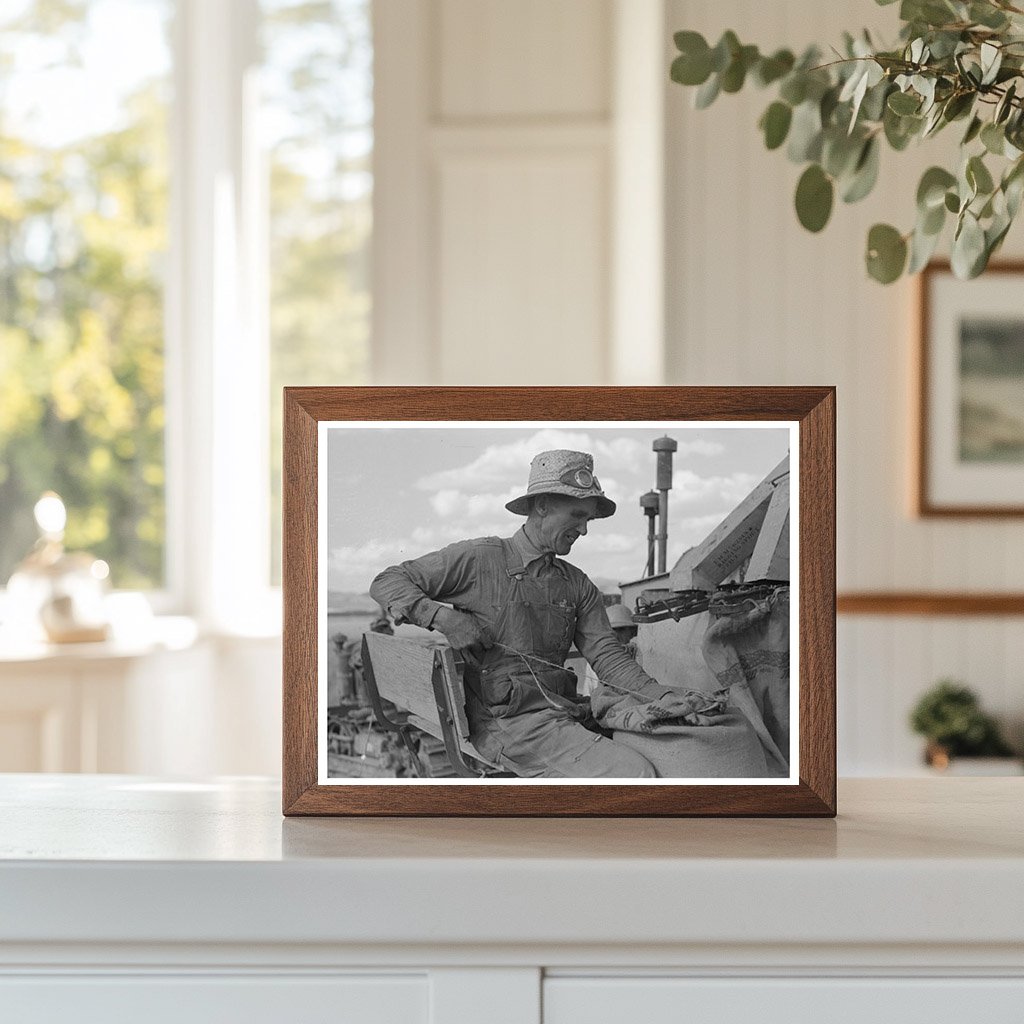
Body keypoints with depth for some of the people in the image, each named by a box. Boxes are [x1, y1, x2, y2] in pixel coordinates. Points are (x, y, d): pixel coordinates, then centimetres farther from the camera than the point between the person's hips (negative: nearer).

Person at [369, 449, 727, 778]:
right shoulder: (479, 559, 1)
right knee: (634, 774, -23)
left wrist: (668, 700, -5)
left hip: (566, 716, 7)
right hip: (508, 722, -7)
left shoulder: (577, 585, 18)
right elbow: (386, 583, 3)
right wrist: (442, 617, -14)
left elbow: (607, 655, 11)